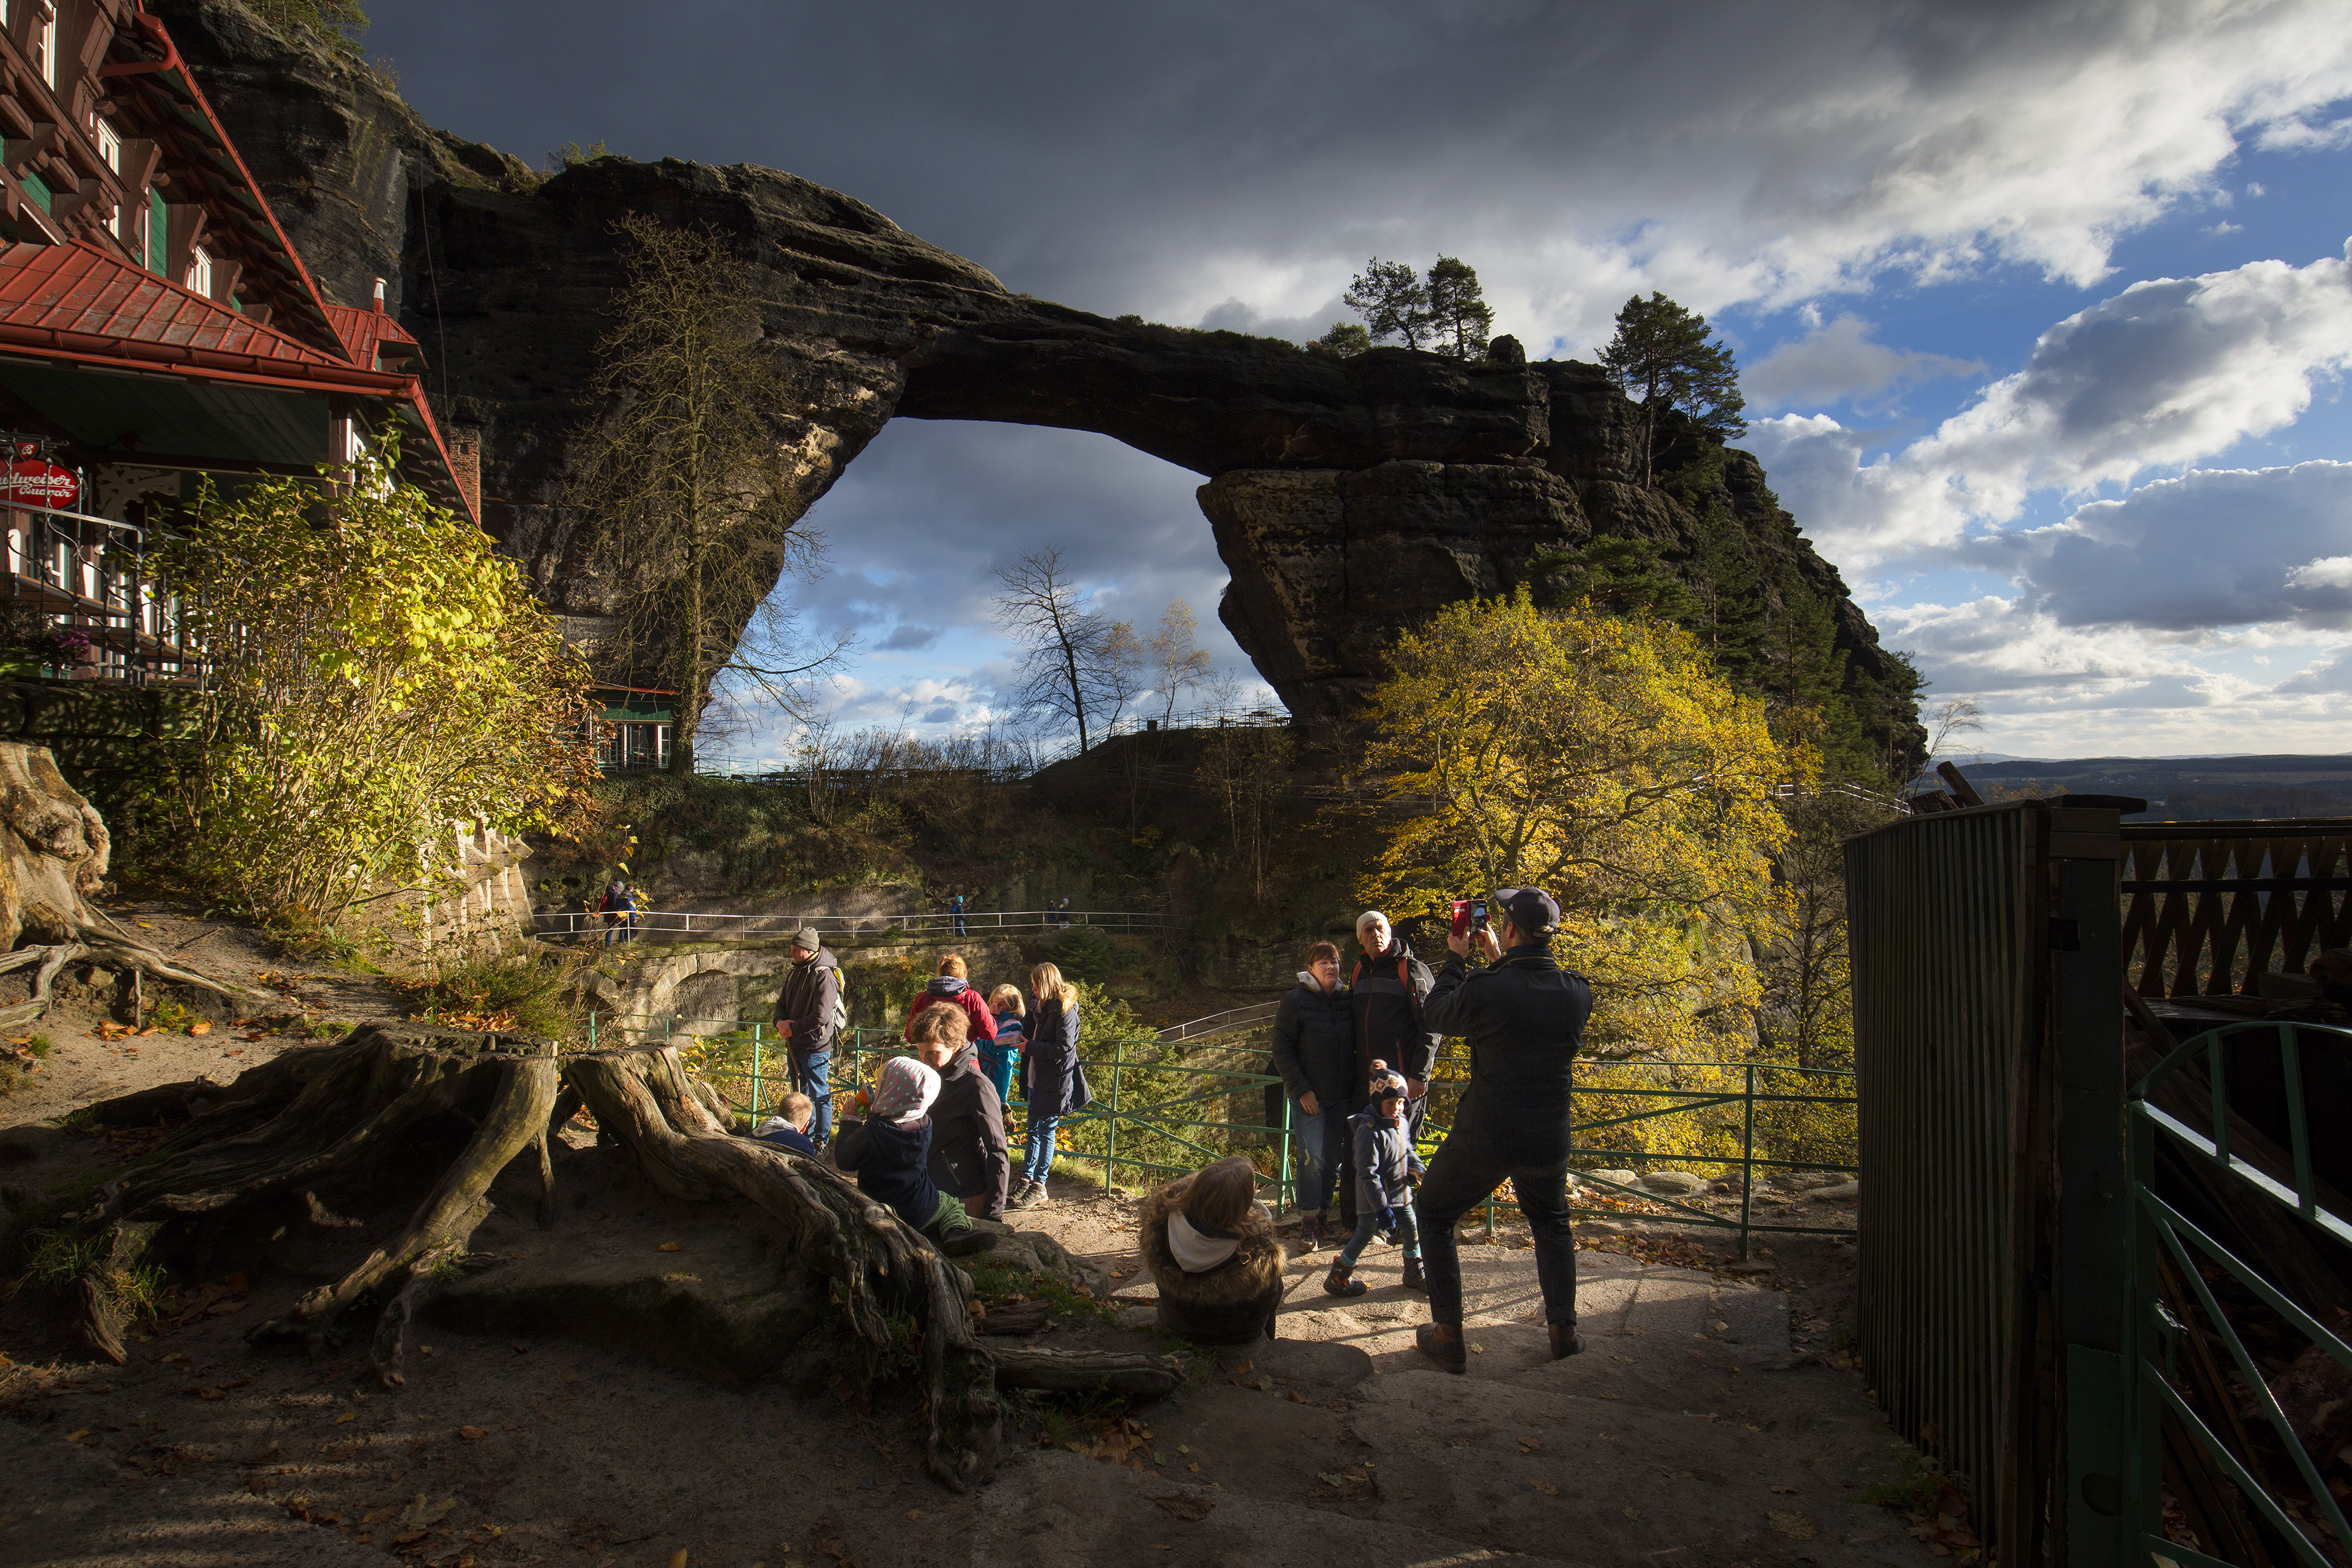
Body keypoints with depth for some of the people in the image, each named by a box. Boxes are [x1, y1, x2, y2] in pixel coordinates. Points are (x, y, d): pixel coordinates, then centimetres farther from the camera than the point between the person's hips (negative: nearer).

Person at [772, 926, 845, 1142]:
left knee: (819, 1095, 2)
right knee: (800, 1094, 19)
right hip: (794, 1045, 9)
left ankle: (822, 1140, 12)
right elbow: (782, 1004, 15)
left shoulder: (824, 976, -18)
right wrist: (780, 1022, -7)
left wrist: (792, 1029, -16)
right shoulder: (795, 973, 9)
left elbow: (820, 1016, -24)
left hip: (815, 1046, -9)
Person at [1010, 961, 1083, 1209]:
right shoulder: (1045, 1007, 13)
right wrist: (1022, 1040, 9)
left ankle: (1039, 1187, 6)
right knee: (1034, 1130, 13)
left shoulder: (1064, 1009, -16)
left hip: (1055, 1083, -9)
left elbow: (1064, 1048, -21)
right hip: (1038, 1079, 9)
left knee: (1045, 1130, -1)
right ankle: (1027, 1179, 22)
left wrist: (1029, 1047, -18)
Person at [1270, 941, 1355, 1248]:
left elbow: (1356, 1047, 12)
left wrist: (1358, 1086, 4)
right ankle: (1310, 1220, 3)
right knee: (1313, 1157, -9)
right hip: (1309, 1096, -4)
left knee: (1333, 1157, 8)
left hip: (1342, 1096, 4)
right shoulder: (1294, 1002, -8)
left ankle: (1323, 1210, 24)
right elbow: (1283, 1053, -7)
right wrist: (1302, 1091, -13)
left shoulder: (1348, 1000, 3)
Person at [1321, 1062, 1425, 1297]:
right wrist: (1381, 1208, -26)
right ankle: (1336, 1279, 17)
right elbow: (1368, 1174, -25)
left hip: (1400, 1193, 8)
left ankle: (1415, 1275, 37)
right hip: (1374, 1198, -8)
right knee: (1364, 1235, 1)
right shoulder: (1369, 1131, -25)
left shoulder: (1402, 1123, 1)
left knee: (1412, 1231, 15)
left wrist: (1416, 1168, 1)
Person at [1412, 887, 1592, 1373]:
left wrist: (1456, 958, 11)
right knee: (1552, 1225, 31)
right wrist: (1497, 961, 18)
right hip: (1548, 1140, 4)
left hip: (1483, 1138, -4)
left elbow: (1436, 1014, 0)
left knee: (1435, 1217, 17)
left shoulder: (1486, 989, -21)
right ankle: (1564, 1329, 29)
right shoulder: (1577, 993, -9)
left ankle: (1449, 1337, 16)